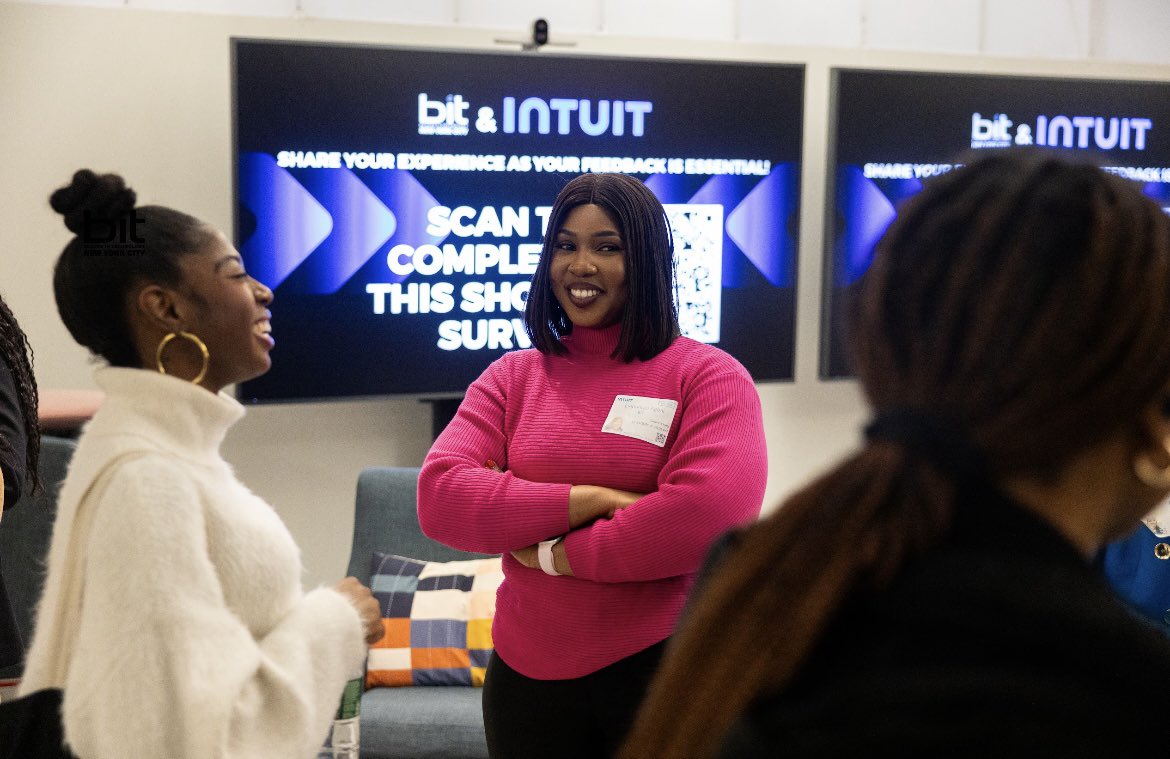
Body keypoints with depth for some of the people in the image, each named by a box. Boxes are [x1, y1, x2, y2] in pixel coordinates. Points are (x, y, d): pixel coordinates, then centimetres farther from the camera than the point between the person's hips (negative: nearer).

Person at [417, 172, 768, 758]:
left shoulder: (709, 376, -5)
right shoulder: (511, 378, 6)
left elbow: (711, 515, -21)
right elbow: (438, 497, -8)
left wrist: (557, 556, -12)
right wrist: (593, 500, -17)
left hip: (666, 666, -3)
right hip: (527, 673, 3)